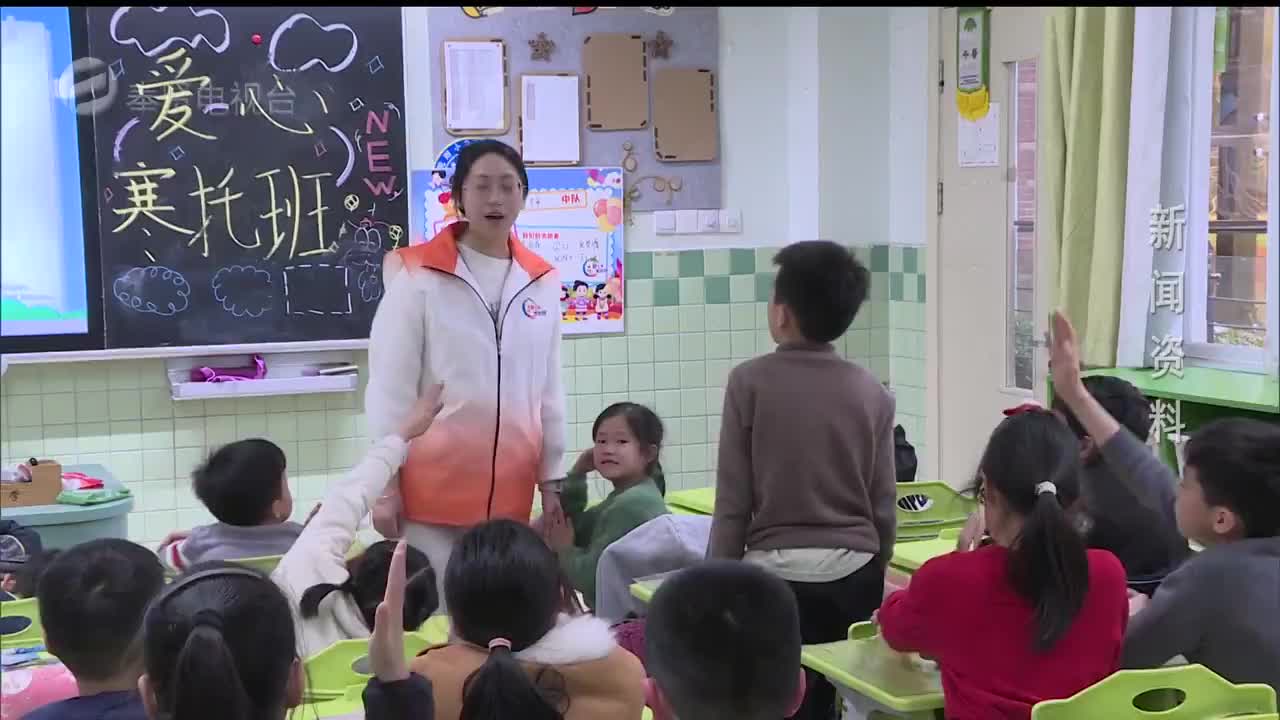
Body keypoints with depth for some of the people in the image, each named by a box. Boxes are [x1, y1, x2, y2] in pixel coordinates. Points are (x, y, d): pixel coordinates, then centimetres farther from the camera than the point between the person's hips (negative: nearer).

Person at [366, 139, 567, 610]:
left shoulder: (540, 281, 7)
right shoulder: (418, 274, -5)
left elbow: (549, 389, 11)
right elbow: (390, 388, -5)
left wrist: (553, 479, 11)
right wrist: (385, 484, -6)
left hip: (510, 490, 4)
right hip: (432, 486, -4)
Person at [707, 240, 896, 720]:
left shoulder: (751, 381, -9)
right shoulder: (872, 392, 0)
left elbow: (733, 502, -7)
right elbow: (884, 506, 5)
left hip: (777, 573, -3)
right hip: (853, 574, 3)